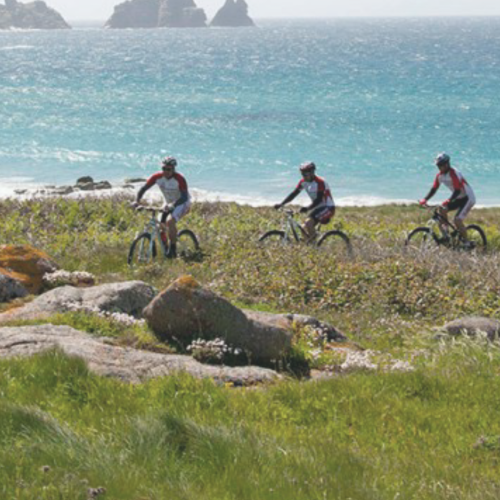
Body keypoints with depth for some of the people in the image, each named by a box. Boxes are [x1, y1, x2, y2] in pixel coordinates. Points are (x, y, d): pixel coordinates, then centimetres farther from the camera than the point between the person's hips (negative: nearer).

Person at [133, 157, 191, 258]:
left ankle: (173, 249, -20)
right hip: (169, 204, 6)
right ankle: (165, 248, 11)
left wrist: (172, 205, -51)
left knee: (170, 221, -30)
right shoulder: (157, 177, -16)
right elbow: (144, 188, -10)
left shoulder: (179, 179, -28)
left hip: (182, 203, -6)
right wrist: (137, 201, -27)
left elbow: (184, 197, -35)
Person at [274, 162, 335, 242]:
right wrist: (281, 204, -11)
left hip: (327, 208, -9)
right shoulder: (303, 182, 0)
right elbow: (294, 194, 0)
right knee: (304, 229, 0)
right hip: (318, 208, 9)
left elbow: (319, 199, -31)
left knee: (308, 223, -29)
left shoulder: (319, 182, -23)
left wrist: (307, 208, -46)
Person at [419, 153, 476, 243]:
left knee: (457, 220, -20)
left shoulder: (453, 173, -26)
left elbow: (457, 190, -34)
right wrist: (425, 199, -13)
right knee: (442, 209, -10)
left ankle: (466, 242, -7)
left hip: (468, 198, -8)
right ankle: (446, 234, -3)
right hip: (458, 198, 8)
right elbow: (434, 188, 0)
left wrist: (449, 201, -48)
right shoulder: (440, 175, -2)